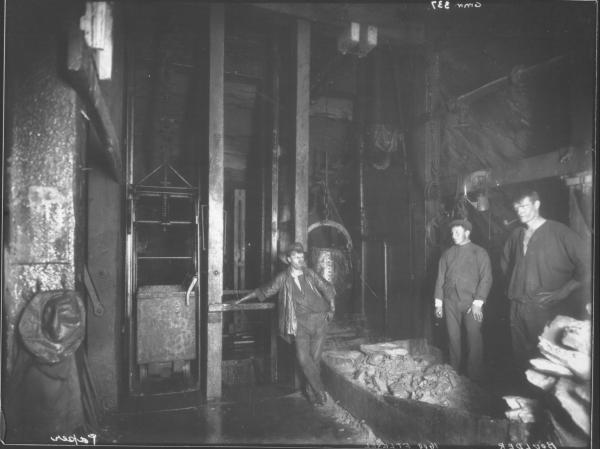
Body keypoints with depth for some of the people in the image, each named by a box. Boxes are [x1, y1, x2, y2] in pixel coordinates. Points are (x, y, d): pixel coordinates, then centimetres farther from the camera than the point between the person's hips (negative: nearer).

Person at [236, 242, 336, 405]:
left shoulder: (310, 274, 4)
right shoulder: (283, 278, 2)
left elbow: (328, 289, 13)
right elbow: (265, 290, 13)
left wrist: (331, 308, 6)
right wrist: (244, 298, 19)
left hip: (319, 320, 1)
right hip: (300, 323, -1)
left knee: (315, 358, 2)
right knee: (303, 357, -12)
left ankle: (310, 390, 20)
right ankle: (320, 391, 3)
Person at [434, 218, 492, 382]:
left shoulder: (479, 252, 3)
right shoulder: (447, 254, 13)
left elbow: (486, 278, -3)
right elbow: (440, 278, 13)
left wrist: (478, 303, -11)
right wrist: (438, 303, 8)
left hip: (471, 302, -3)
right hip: (450, 302, 3)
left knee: (474, 338, -5)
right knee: (453, 338, 5)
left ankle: (475, 378, 5)